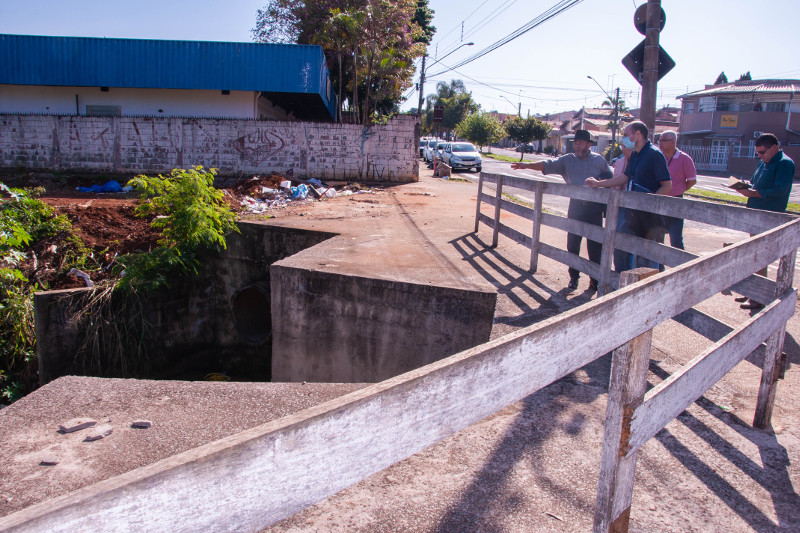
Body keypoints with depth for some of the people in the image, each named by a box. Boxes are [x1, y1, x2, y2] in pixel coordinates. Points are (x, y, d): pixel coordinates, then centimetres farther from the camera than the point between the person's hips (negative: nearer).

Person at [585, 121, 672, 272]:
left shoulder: (655, 155, -13)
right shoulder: (634, 155, 12)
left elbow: (668, 186, -16)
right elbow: (625, 178, 26)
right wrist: (598, 183, 26)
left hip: (649, 215, -9)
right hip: (631, 211, 9)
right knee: (621, 247, 14)